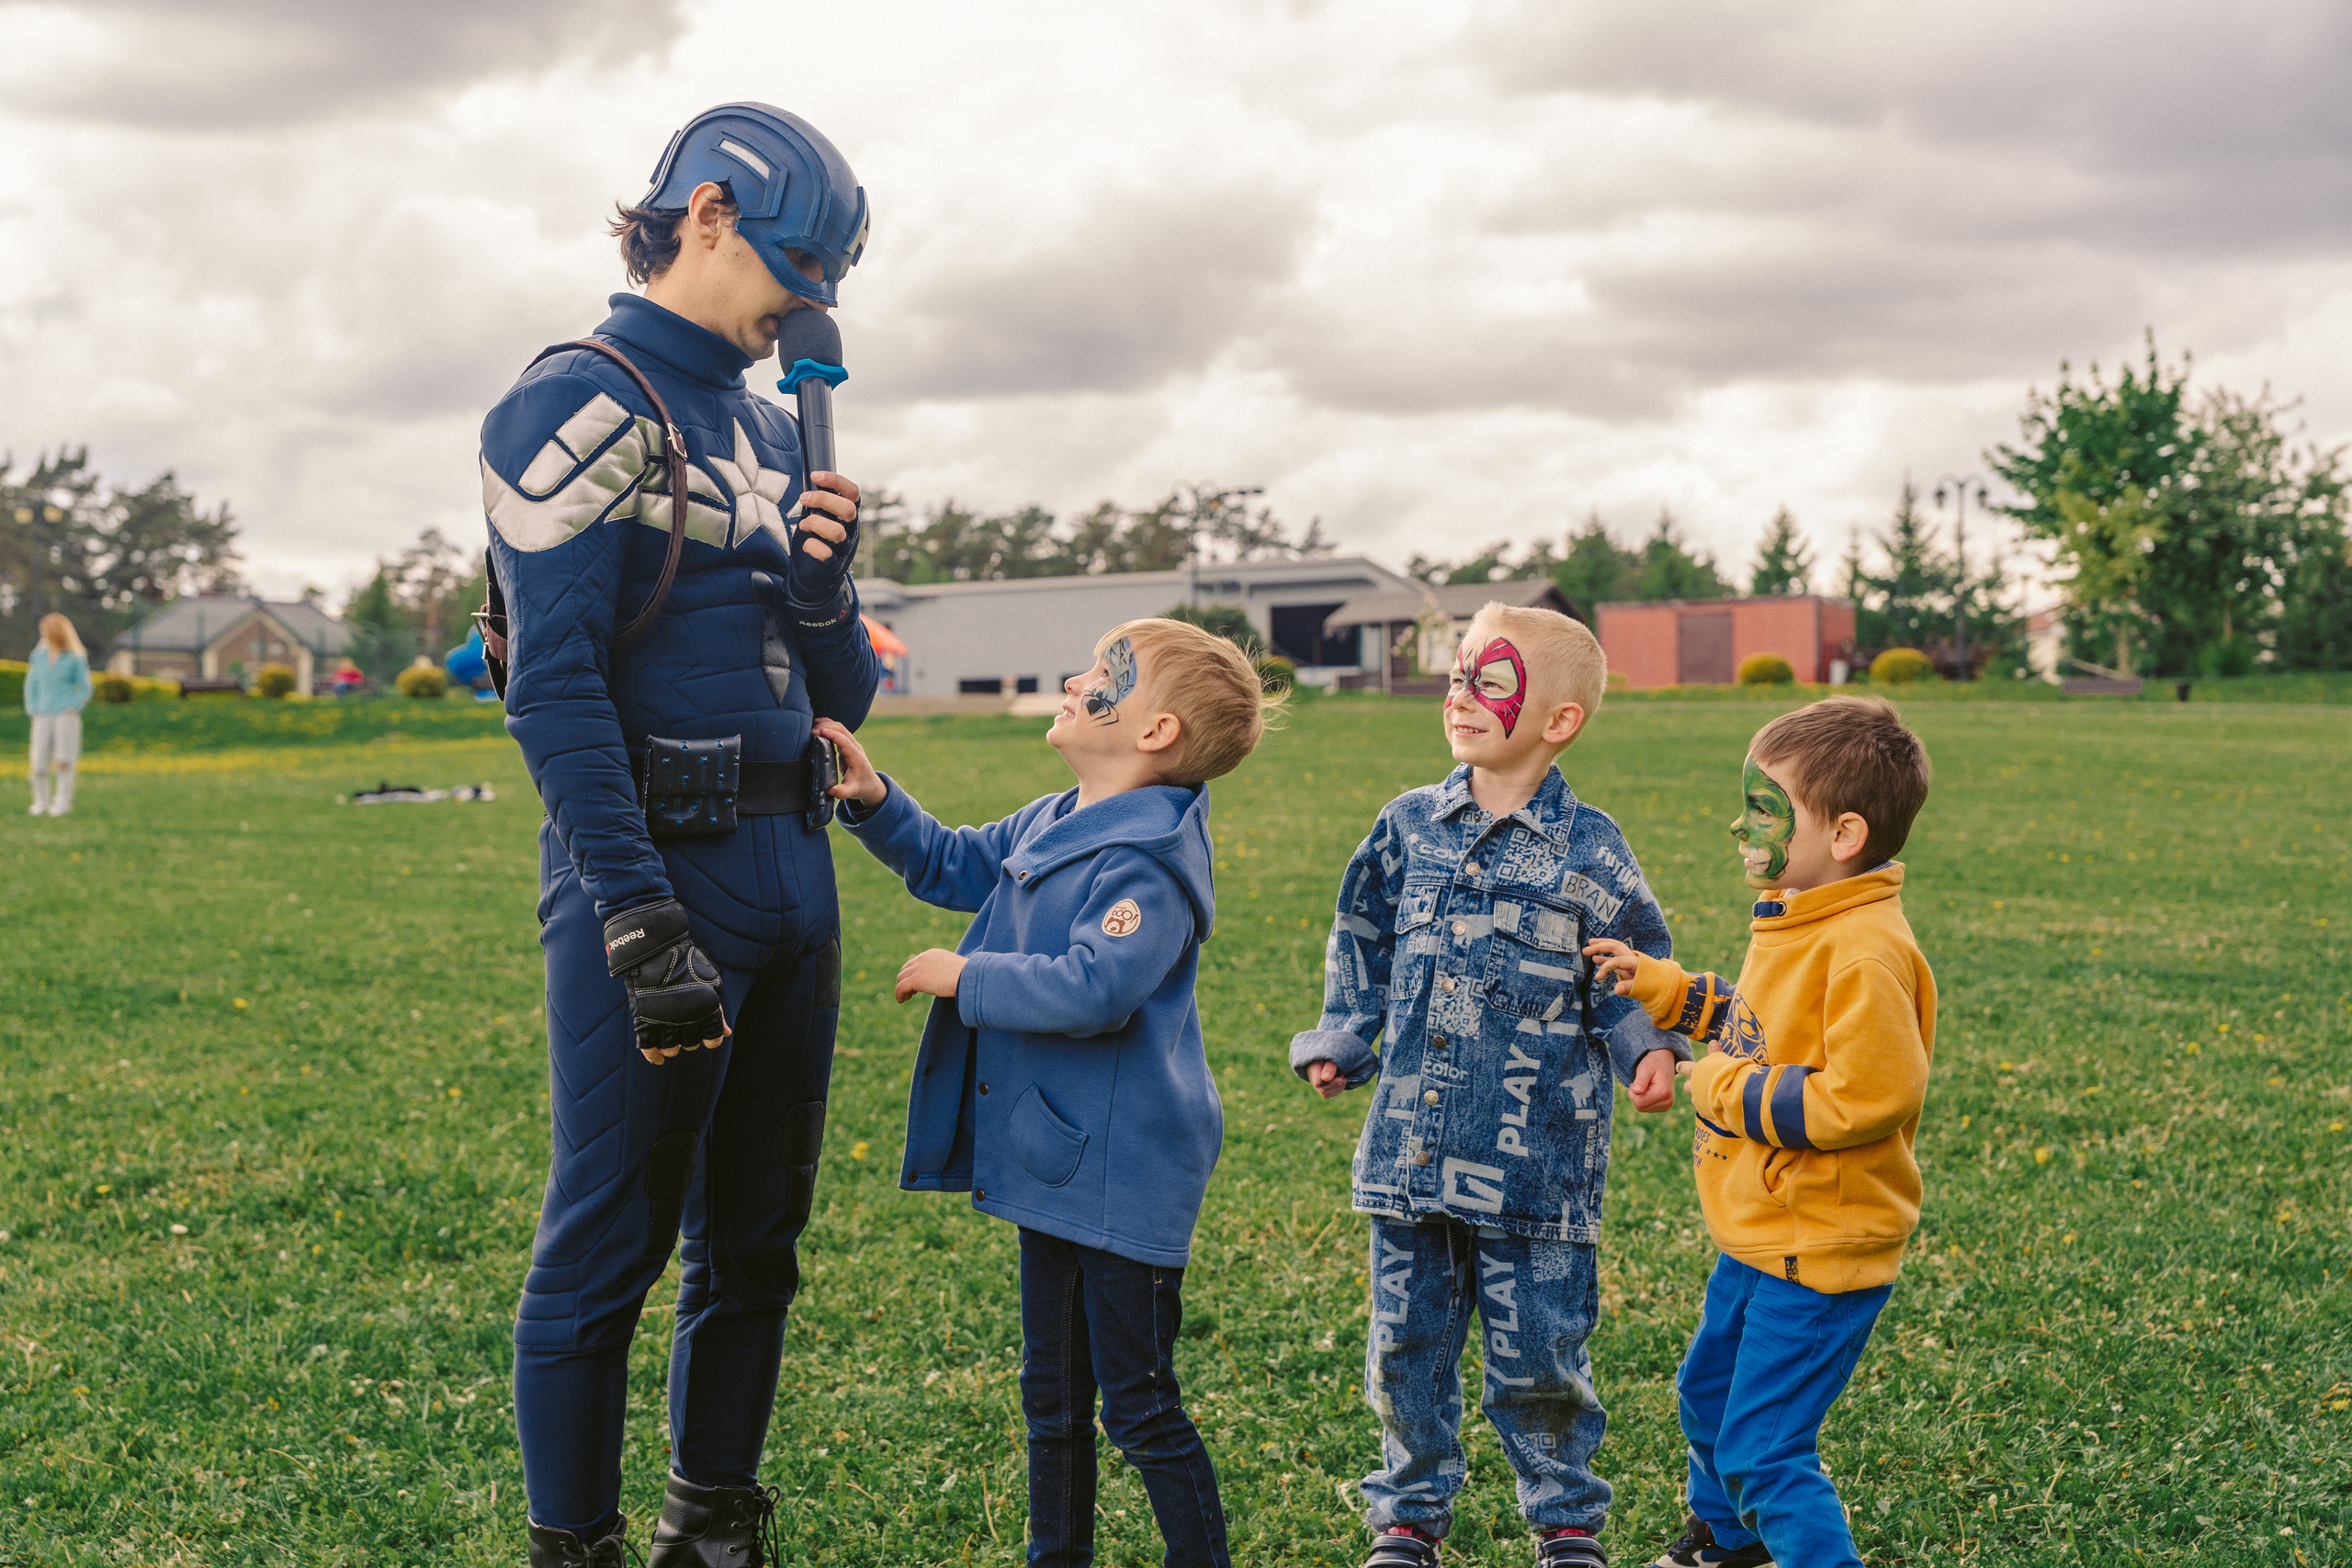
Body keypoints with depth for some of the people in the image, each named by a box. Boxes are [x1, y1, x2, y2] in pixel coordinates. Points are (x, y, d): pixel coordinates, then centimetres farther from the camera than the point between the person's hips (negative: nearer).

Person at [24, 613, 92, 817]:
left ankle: (63, 800, 1)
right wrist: (33, 710, 8)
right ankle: (41, 802, 14)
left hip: (65, 715, -3)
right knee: (39, 763, 0)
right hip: (42, 716, 3)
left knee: (63, 760, -9)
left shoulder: (75, 658, -1)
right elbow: (31, 684, 18)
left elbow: (85, 689, 6)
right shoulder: (39, 655, 9)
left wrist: (73, 709, -5)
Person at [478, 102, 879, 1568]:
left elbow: (840, 698, 19)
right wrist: (641, 924, -21)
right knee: (610, 1241, -1)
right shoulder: (580, 407, -6)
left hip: (793, 866, 8)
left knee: (756, 1232, 14)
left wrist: (824, 592, -3)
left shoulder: (771, 430, 17)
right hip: (661, 861, -8)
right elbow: (556, 689, -15)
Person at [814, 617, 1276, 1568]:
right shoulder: (1051, 825, 9)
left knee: (1139, 1408, -1)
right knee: (1052, 1394, 20)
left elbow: (1093, 987, -32)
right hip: (1055, 1163, 10)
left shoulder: (1147, 857, -21)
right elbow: (953, 867, 25)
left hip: (1120, 1179, -10)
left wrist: (963, 977, -19)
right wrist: (873, 801, 10)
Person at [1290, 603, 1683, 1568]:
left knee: (1537, 1352, 4)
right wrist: (1340, 1047, 11)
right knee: (1407, 1344, 11)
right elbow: (1364, 945, 18)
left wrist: (1647, 1051, -11)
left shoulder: (1587, 852, -4)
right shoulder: (1408, 827, 5)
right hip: (1412, 1150, 3)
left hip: (1533, 1162, -3)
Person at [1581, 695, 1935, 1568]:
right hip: (1761, 1234, 11)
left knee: (1762, 1450, -7)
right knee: (1707, 1393, 28)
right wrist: (1665, 989, 18)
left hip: (1822, 1250, -11)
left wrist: (1729, 1091, -21)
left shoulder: (1865, 951, -26)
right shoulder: (1794, 921, 6)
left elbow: (1865, 1097, -32)